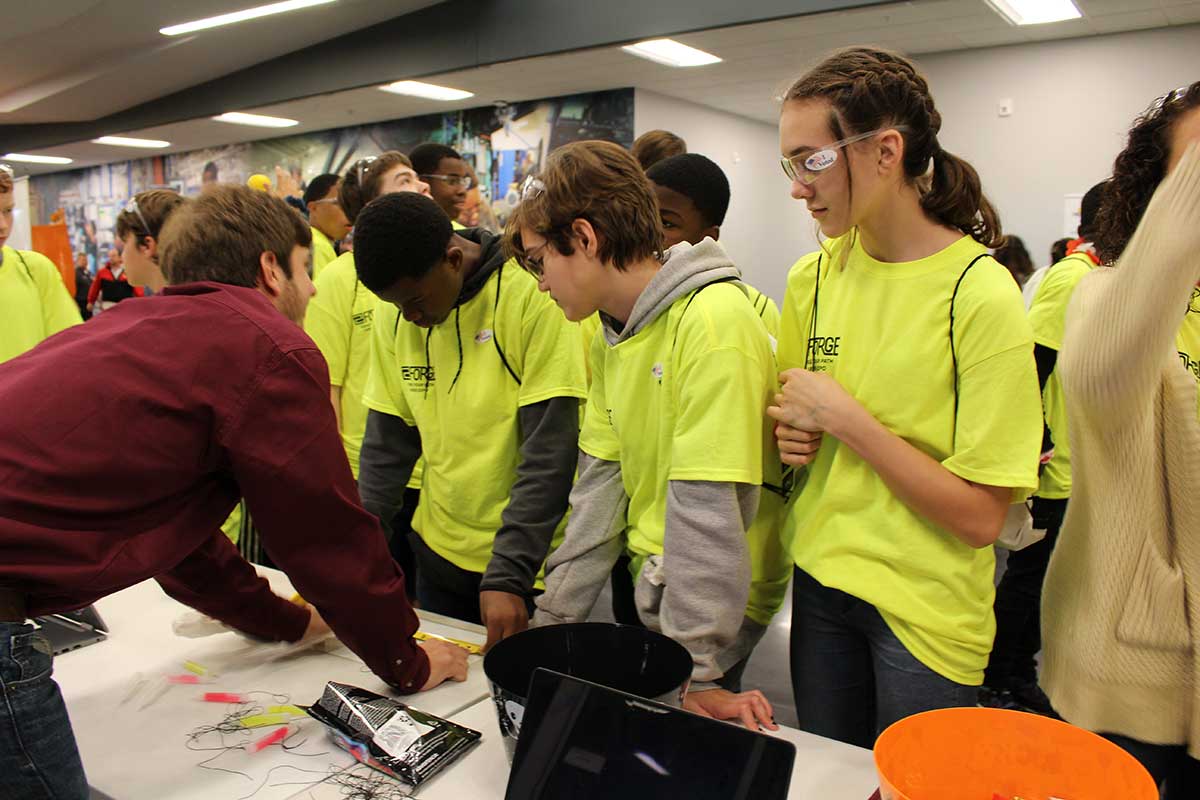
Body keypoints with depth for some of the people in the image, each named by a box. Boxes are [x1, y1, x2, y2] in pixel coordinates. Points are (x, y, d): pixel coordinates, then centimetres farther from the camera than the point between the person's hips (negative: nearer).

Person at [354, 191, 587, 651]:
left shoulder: (533, 294, -19)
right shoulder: (394, 313, -2)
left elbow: (549, 452, -21)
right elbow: (387, 441, 4)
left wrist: (507, 576, -23)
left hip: (530, 565, -5)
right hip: (440, 556, 5)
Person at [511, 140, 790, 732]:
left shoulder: (713, 321, -22)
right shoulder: (611, 337, 5)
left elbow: (707, 510, -25)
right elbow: (599, 486, 4)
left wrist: (696, 673, -22)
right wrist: (553, 619, 3)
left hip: (711, 611, -7)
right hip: (648, 587, 7)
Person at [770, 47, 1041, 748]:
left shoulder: (981, 294, -17)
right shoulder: (813, 278, 0)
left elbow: (981, 516, -19)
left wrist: (843, 415, -20)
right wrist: (790, 435, -7)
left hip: (926, 610, -5)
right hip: (819, 580, 5)